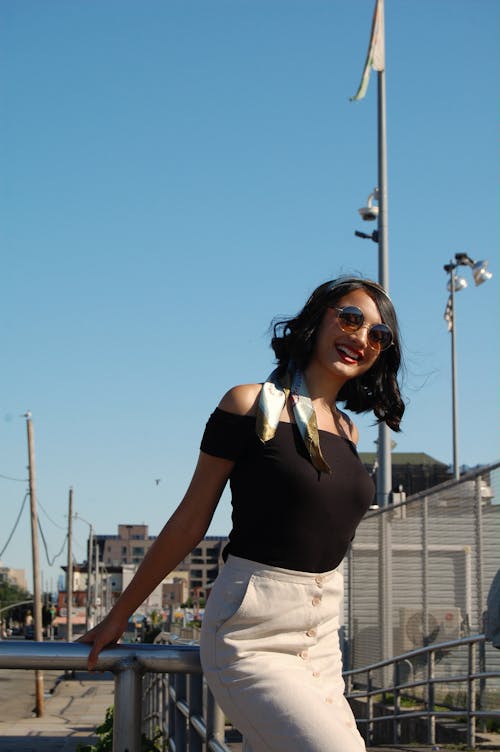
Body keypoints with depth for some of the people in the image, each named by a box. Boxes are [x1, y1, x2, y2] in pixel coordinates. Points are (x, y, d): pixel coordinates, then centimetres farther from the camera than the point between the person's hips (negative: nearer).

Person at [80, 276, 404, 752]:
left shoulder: (347, 431, 12)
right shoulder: (251, 405, -6)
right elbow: (190, 521, -2)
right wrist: (118, 616, 2)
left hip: (322, 640, 7)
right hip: (253, 640, -7)